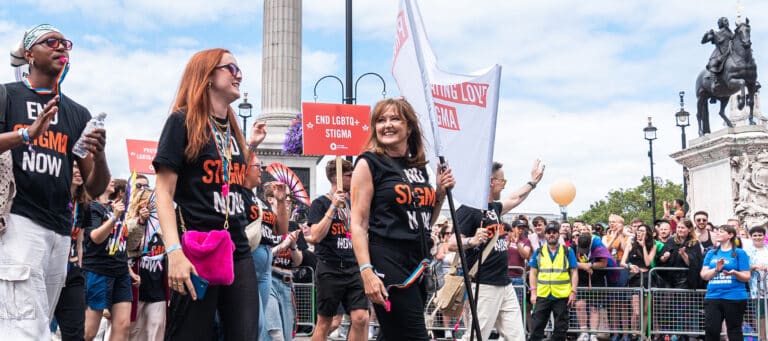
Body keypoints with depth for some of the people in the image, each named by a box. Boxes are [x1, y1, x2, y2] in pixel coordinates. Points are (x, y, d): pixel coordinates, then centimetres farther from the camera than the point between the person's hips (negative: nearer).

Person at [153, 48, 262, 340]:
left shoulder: (232, 128, 16)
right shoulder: (183, 121, -4)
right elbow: (164, 191, -11)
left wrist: (251, 147, 15)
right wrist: (174, 251, -22)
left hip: (238, 252, 7)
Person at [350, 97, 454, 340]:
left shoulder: (419, 167, 14)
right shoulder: (369, 163, -4)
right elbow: (358, 224, -10)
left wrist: (441, 192, 8)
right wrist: (366, 272, -19)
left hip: (419, 263, 7)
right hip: (387, 263, -7)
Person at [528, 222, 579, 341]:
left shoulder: (568, 251, 4)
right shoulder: (539, 252, 7)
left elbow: (574, 272, 3)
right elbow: (533, 273, 7)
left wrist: (573, 292, -6)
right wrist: (533, 292, -1)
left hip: (562, 296, -1)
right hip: (542, 296, 1)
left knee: (560, 327, 7)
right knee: (537, 326, 1)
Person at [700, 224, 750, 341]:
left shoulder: (739, 253, 0)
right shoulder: (711, 253, 12)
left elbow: (746, 277, -3)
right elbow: (704, 275, 5)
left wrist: (734, 273, -22)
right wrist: (716, 269, -13)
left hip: (734, 297, -4)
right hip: (712, 297, 4)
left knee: (734, 332, 4)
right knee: (711, 331, 1)